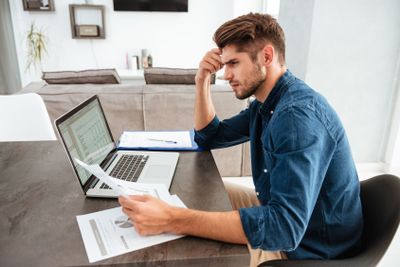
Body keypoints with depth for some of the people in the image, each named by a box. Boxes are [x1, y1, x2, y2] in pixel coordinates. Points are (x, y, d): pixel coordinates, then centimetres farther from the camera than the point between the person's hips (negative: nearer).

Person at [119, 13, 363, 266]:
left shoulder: (299, 114, -31)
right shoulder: (265, 103, 1)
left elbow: (285, 225, -39)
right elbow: (209, 137, 10)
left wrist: (173, 219, -42)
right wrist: (203, 80, -3)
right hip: (281, 217, 8)